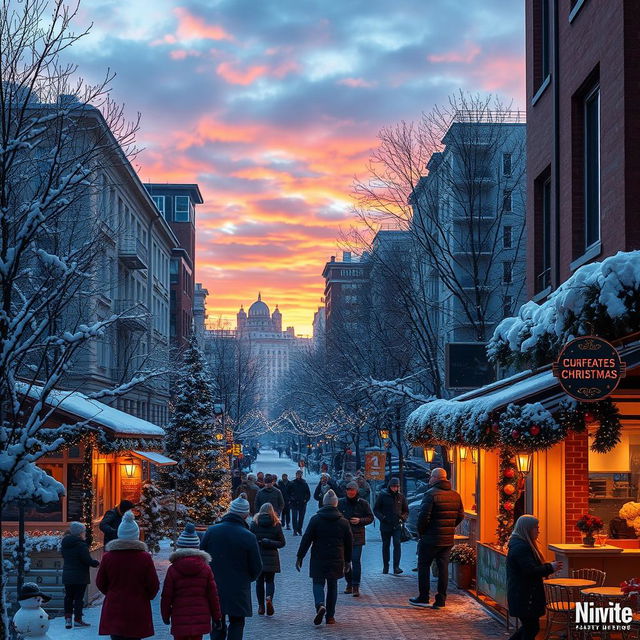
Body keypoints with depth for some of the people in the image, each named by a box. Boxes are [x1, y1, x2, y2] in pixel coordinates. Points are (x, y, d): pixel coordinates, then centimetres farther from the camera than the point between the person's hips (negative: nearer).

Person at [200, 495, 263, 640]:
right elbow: (257, 568, -7)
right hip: (238, 590, -3)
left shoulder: (211, 531, -6)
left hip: (213, 588, 3)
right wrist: (247, 578, 14)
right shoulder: (248, 537, -14)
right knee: (236, 623, 11)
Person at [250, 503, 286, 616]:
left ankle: (261, 606, 9)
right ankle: (269, 598, -16)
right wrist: (270, 543, 2)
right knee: (270, 580, 10)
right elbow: (282, 543, -3)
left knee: (259, 581, 10)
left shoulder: (254, 523, -1)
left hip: (257, 557, 0)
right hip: (272, 558, 0)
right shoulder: (276, 524, -2)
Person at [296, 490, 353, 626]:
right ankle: (330, 616, 14)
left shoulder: (315, 520, -5)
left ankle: (320, 605, -22)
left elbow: (306, 540, -7)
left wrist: (299, 557, 0)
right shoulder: (343, 522, 3)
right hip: (336, 560, 2)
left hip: (318, 560, -2)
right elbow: (349, 543, 9)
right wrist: (348, 561, 19)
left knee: (318, 583, 6)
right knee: (332, 586, 13)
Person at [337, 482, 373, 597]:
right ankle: (349, 583, 23)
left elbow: (370, 518, 6)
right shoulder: (341, 503, 4)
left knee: (356, 561, -10)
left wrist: (360, 520, -11)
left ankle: (356, 586, -7)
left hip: (357, 537, -3)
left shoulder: (363, 503, 0)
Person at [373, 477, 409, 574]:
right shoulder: (382, 495, -1)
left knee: (397, 544, -15)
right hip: (385, 526, 0)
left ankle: (396, 566, -16)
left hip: (397, 526, 0)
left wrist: (403, 517, -4)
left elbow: (406, 511, 16)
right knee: (386, 546, 9)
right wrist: (382, 518, -12)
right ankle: (385, 566, 21)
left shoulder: (401, 497, 5)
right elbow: (376, 509, 3)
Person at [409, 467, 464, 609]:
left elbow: (424, 516, -18)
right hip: (448, 540, 6)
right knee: (443, 568, 9)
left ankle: (423, 598, 8)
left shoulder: (431, 494, -14)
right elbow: (460, 516, 11)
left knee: (424, 566, 6)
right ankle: (441, 600, 10)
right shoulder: (456, 495, 7)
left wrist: (421, 532, -3)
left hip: (431, 539, -6)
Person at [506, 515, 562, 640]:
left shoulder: (521, 544, 14)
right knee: (531, 628, -1)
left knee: (529, 627, 17)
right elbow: (530, 571, -24)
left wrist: (548, 566, 8)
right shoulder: (521, 547, -20)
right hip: (525, 597, -10)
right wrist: (550, 568, -14)